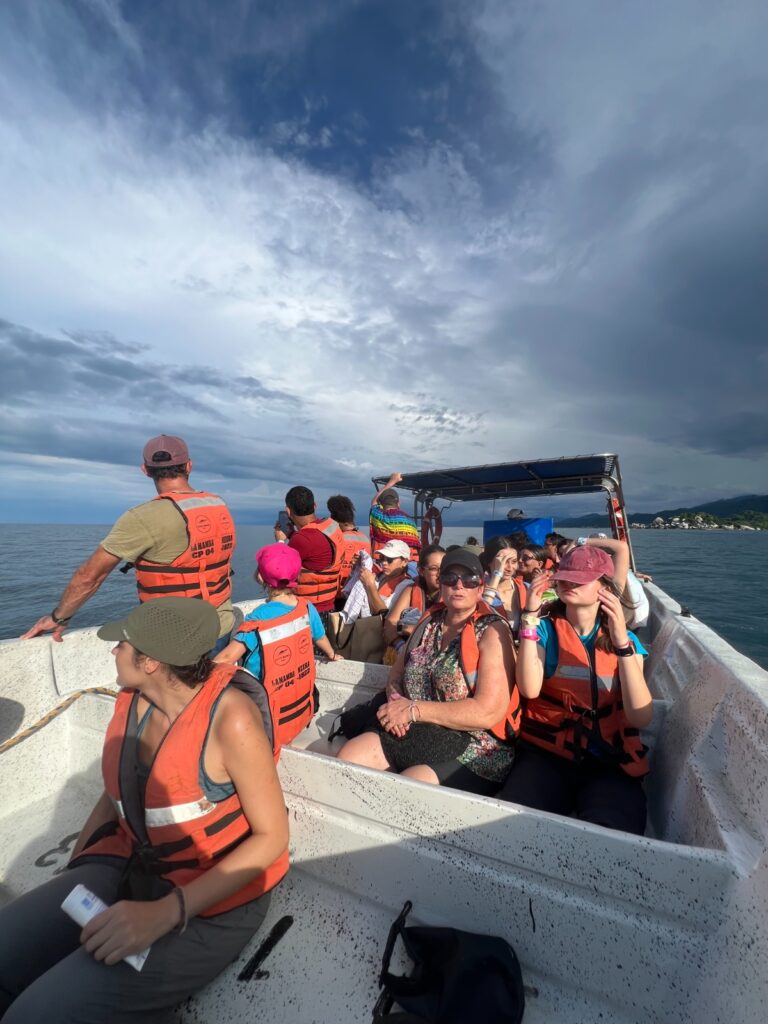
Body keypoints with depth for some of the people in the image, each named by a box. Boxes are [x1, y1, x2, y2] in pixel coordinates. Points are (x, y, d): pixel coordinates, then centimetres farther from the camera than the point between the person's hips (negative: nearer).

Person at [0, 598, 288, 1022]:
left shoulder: (230, 718, -27)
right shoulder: (131, 700, -4)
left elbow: (272, 836, -19)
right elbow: (113, 797, 11)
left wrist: (165, 913, -24)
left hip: (209, 901, -5)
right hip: (127, 867, 6)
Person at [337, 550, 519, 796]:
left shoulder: (492, 631, -11)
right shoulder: (428, 623, 8)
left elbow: (489, 712, -20)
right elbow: (395, 677, 14)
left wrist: (414, 709, -18)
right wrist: (397, 704, -10)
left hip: (473, 751, -5)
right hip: (413, 735, 6)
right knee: (347, 757, -12)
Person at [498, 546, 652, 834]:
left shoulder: (625, 639, 6)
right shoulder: (546, 629, 3)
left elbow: (641, 717, -8)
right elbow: (530, 689, -15)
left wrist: (621, 643, -19)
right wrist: (531, 616, -17)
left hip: (610, 762, 1)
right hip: (547, 754, -1)